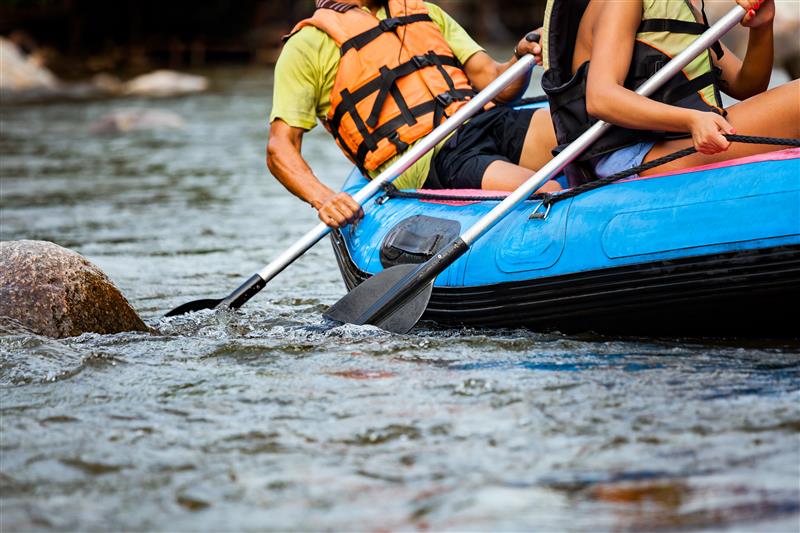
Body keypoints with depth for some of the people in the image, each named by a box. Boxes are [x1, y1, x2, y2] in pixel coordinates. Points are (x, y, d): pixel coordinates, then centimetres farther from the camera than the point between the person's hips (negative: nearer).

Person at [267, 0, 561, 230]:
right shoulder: (309, 44, 11)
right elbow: (280, 149, 2)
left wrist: (521, 59, -5)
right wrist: (323, 199, -18)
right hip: (431, 164, -5)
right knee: (547, 195, -31)